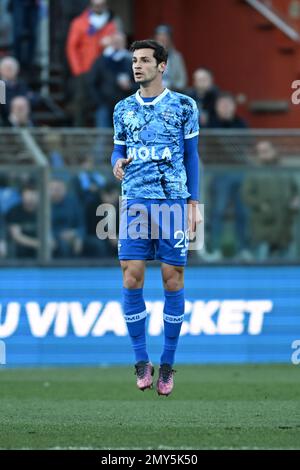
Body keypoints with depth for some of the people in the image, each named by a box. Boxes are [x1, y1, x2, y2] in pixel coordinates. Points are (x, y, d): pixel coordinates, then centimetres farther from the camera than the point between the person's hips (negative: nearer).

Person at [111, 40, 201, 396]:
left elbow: (191, 156, 6)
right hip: (135, 202, 2)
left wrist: (193, 203, 1)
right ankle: (141, 361, 3)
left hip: (173, 202, -2)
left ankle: (167, 365, 6)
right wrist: (117, 163, -6)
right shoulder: (124, 109, 11)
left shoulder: (183, 106, 4)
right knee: (131, 279, -7)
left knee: (172, 279, -1)